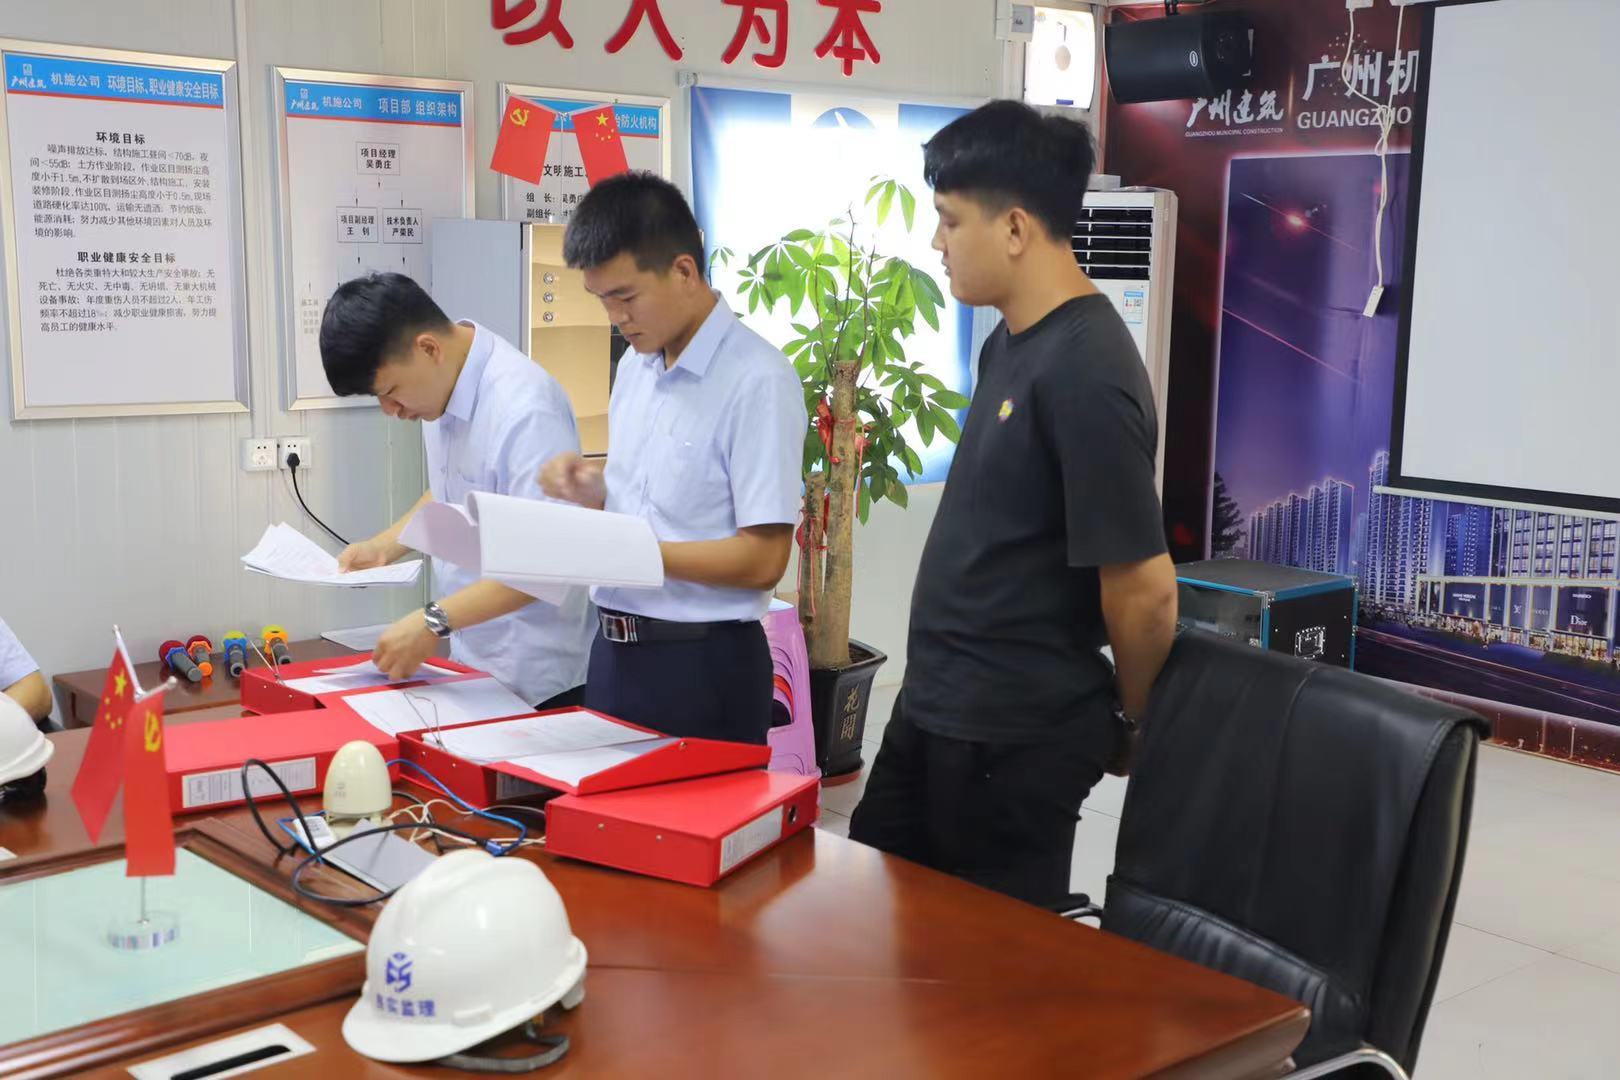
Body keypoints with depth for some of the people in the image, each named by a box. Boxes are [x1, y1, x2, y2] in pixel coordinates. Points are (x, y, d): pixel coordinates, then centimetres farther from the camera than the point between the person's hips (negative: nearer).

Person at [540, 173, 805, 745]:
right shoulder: (634, 366, 9)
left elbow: (762, 558, -19)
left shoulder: (756, 379, -17)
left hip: (704, 662, -8)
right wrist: (595, 488, -1)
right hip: (615, 649, 8)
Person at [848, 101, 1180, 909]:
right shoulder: (1010, 343, 7)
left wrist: (1130, 715, -4)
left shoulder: (1084, 374, -24)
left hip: (1017, 738, -9)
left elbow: (1145, 592, -22)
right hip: (935, 708, 9)